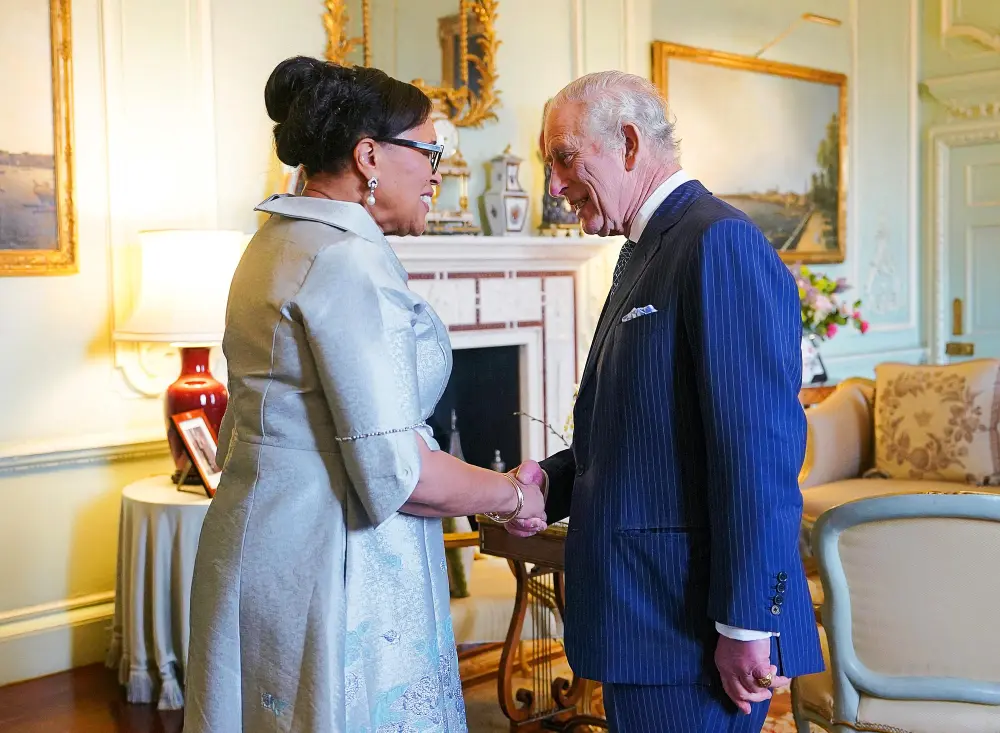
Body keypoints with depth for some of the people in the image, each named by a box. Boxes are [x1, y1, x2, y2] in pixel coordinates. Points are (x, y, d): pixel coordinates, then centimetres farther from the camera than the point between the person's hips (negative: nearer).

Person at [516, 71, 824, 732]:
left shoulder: (721, 242, -16)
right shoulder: (644, 251, 14)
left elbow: (760, 447, -21)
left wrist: (747, 624, -20)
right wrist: (554, 481, 4)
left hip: (691, 622, -9)